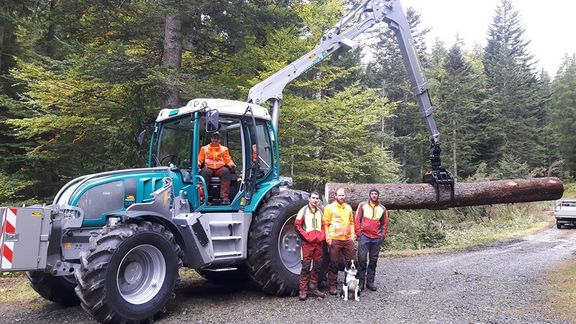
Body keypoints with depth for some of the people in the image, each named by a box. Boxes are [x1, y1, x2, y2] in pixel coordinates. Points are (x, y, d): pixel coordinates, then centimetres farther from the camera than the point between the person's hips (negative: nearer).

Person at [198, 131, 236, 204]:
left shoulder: (224, 149, 23)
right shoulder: (204, 148, 23)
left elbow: (228, 160, 17)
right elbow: (200, 159, 17)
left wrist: (232, 164, -5)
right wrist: (198, 164, -5)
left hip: (220, 168, 0)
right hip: (208, 168, 0)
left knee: (226, 171, -35)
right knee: (204, 172, -37)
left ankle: (225, 197, -40)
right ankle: (201, 196, -40)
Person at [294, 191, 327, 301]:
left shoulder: (320, 211, 13)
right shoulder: (304, 210, -1)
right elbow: (297, 225, -5)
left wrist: (322, 235, 2)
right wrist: (306, 236, -12)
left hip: (318, 242, 5)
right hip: (308, 242, -5)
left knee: (317, 266, 8)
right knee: (306, 266, -6)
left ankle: (314, 288, 19)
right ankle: (303, 291, -1)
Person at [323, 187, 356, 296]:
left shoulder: (348, 207, 13)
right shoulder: (330, 207, -3)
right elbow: (325, 223, -5)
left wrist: (352, 235, 11)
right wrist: (328, 238, -10)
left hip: (348, 239, 5)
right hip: (334, 239, -5)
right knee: (333, 264, 2)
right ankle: (332, 286, 11)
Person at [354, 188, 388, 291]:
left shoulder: (382, 209, 10)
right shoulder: (363, 205, 4)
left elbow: (385, 223, 15)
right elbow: (357, 219, 2)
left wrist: (383, 235, 5)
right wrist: (358, 233, -4)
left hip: (377, 238, 3)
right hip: (364, 236, -3)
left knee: (373, 260, 7)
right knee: (362, 259, -6)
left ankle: (370, 282, 15)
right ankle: (361, 282, 2)